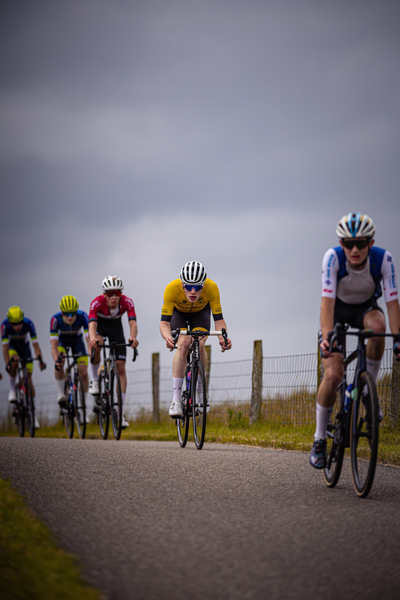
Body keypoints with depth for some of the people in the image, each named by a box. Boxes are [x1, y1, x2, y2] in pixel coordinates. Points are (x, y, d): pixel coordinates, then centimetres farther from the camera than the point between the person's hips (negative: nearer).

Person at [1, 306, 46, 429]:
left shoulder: (28, 324, -32)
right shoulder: (5, 326, -32)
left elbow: (35, 344, -33)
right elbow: (5, 347, -33)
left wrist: (40, 360, -43)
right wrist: (7, 363, -43)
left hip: (25, 347, 1)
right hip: (12, 347, -1)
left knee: (29, 379, -4)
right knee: (14, 362, -37)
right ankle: (12, 389, -15)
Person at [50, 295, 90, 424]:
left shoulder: (82, 317, -35)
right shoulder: (55, 319, -35)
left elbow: (89, 337, -41)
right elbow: (53, 344, -38)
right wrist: (56, 360, -55)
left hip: (77, 340, 1)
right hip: (61, 340, -1)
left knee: (83, 373, -11)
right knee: (59, 362, -33)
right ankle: (61, 394, -17)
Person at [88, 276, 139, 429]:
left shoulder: (127, 302, -30)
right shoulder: (97, 302, -34)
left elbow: (132, 322, -43)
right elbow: (92, 323, -48)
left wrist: (133, 337, -64)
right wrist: (93, 338, -69)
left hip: (115, 327, 2)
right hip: (100, 325, -2)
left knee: (121, 367, -8)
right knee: (97, 345, -38)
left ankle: (121, 412, -5)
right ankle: (94, 380, -14)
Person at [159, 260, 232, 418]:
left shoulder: (212, 288, -37)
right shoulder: (172, 288, -39)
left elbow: (219, 319, -32)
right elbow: (164, 322, -37)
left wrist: (223, 337, -52)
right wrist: (168, 337, -59)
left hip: (201, 311, 1)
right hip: (178, 312, -1)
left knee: (199, 345, -22)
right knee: (183, 345, -24)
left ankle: (201, 391, 0)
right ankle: (176, 399, -24)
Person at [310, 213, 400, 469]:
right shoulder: (333, 257, -31)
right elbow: (327, 300, -37)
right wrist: (327, 338, -50)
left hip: (366, 307, 1)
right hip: (338, 309, -1)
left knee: (378, 325, -37)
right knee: (333, 375, -19)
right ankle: (320, 439, -1)